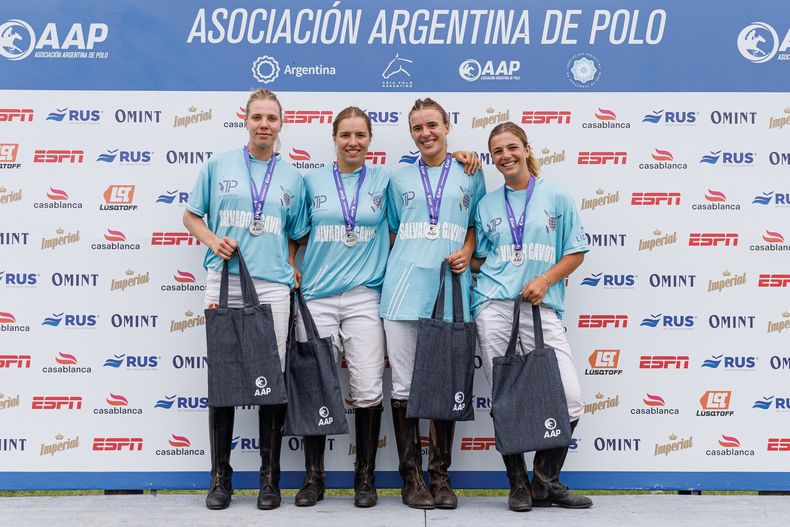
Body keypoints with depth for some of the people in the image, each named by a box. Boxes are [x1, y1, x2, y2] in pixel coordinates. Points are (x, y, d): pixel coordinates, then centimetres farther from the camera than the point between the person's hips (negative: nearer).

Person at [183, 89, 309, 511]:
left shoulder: (292, 178, 11)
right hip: (224, 283, 0)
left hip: (272, 287, 1)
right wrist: (213, 241, -7)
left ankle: (270, 477, 15)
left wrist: (291, 272, 0)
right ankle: (220, 477, 15)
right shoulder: (218, 166, 7)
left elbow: (296, 236, 14)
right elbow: (191, 216, 11)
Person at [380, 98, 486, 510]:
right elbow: (392, 233, 16)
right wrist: (390, 275, 7)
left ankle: (440, 474, 15)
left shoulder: (469, 175, 11)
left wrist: (466, 251, -4)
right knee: (404, 386, 1)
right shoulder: (399, 179, 13)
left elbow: (477, 224, 15)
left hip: (450, 290, 0)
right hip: (403, 290, 0)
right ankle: (411, 476, 11)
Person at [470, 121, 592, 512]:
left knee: (571, 400, -8)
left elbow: (576, 253, 7)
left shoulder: (556, 196, 8)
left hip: (542, 309, -1)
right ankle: (518, 485, 16)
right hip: (494, 308, 1)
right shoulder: (487, 204, 14)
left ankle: (544, 482, 10)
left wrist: (545, 280, -7)